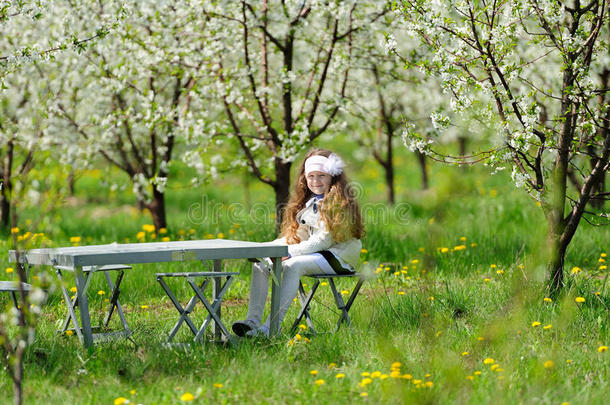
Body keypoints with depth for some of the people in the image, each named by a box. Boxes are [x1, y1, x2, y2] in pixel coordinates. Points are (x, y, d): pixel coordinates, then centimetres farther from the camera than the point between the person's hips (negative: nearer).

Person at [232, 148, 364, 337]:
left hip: (337, 256, -9)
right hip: (313, 254, 9)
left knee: (293, 265, -35)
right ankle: (253, 320, -21)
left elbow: (323, 241, -18)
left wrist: (289, 252, -21)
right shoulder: (308, 201, 17)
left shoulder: (338, 201, -10)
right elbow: (296, 235, 16)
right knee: (260, 264, -8)